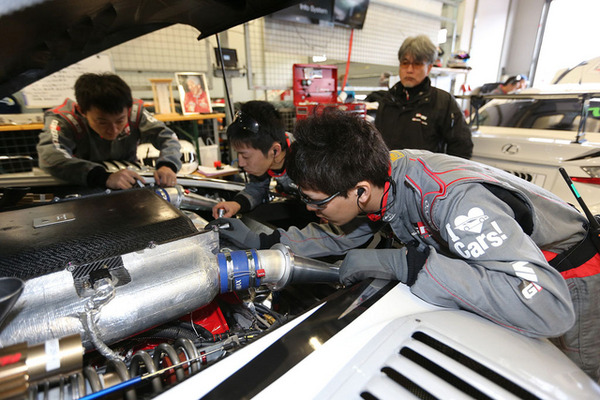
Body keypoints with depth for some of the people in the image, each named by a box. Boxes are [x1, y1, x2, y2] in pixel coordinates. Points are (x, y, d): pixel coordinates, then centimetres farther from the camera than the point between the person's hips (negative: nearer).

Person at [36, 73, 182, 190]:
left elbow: (168, 138, -10)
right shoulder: (63, 118, -18)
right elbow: (49, 157, -33)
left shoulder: (134, 112, -12)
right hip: (81, 191, -1)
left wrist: (167, 165, -30)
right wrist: (104, 177, -47)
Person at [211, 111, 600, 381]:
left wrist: (403, 261, -49)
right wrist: (262, 241, -12)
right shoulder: (380, 178, -20)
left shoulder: (456, 203, -44)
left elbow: (549, 309, -49)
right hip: (486, 258, 6)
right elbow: (342, 236, -6)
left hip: (564, 276, -5)